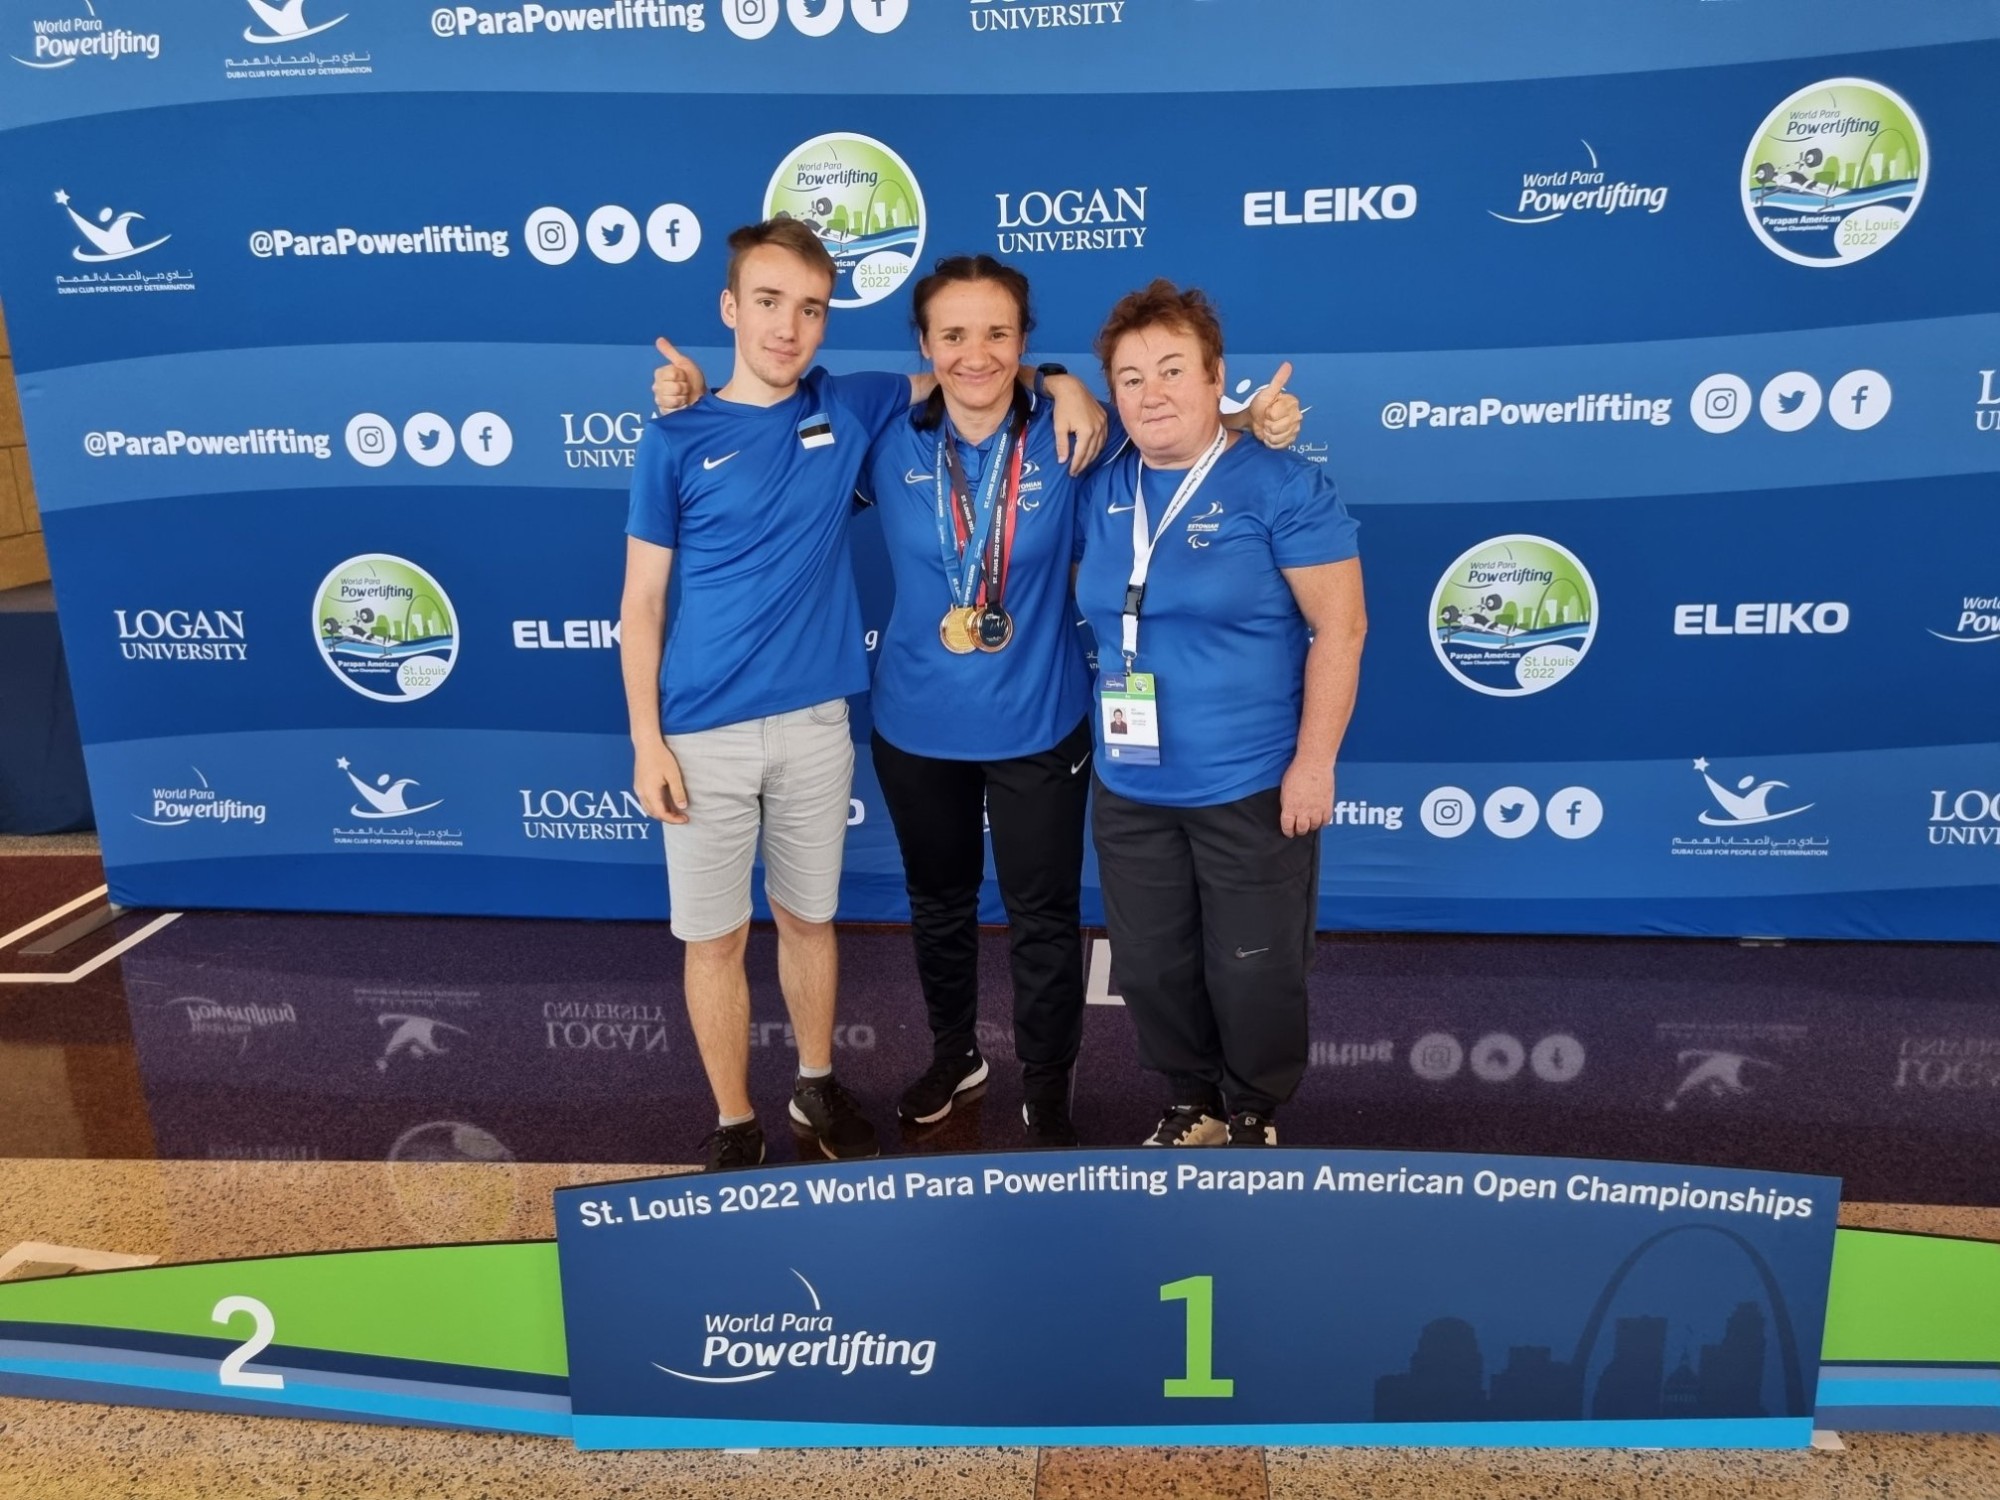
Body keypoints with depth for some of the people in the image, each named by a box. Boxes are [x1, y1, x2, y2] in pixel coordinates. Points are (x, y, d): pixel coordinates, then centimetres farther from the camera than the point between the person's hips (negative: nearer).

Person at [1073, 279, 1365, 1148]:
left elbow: (1339, 627, -14)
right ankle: (1191, 1103, 40)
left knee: (1254, 972, 9)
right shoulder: (1099, 492, 4)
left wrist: (1313, 764, -16)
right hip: (1129, 790, 5)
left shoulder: (1281, 486, -12)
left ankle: (1255, 1116, 35)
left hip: (1252, 789, -5)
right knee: (1151, 969, 16)